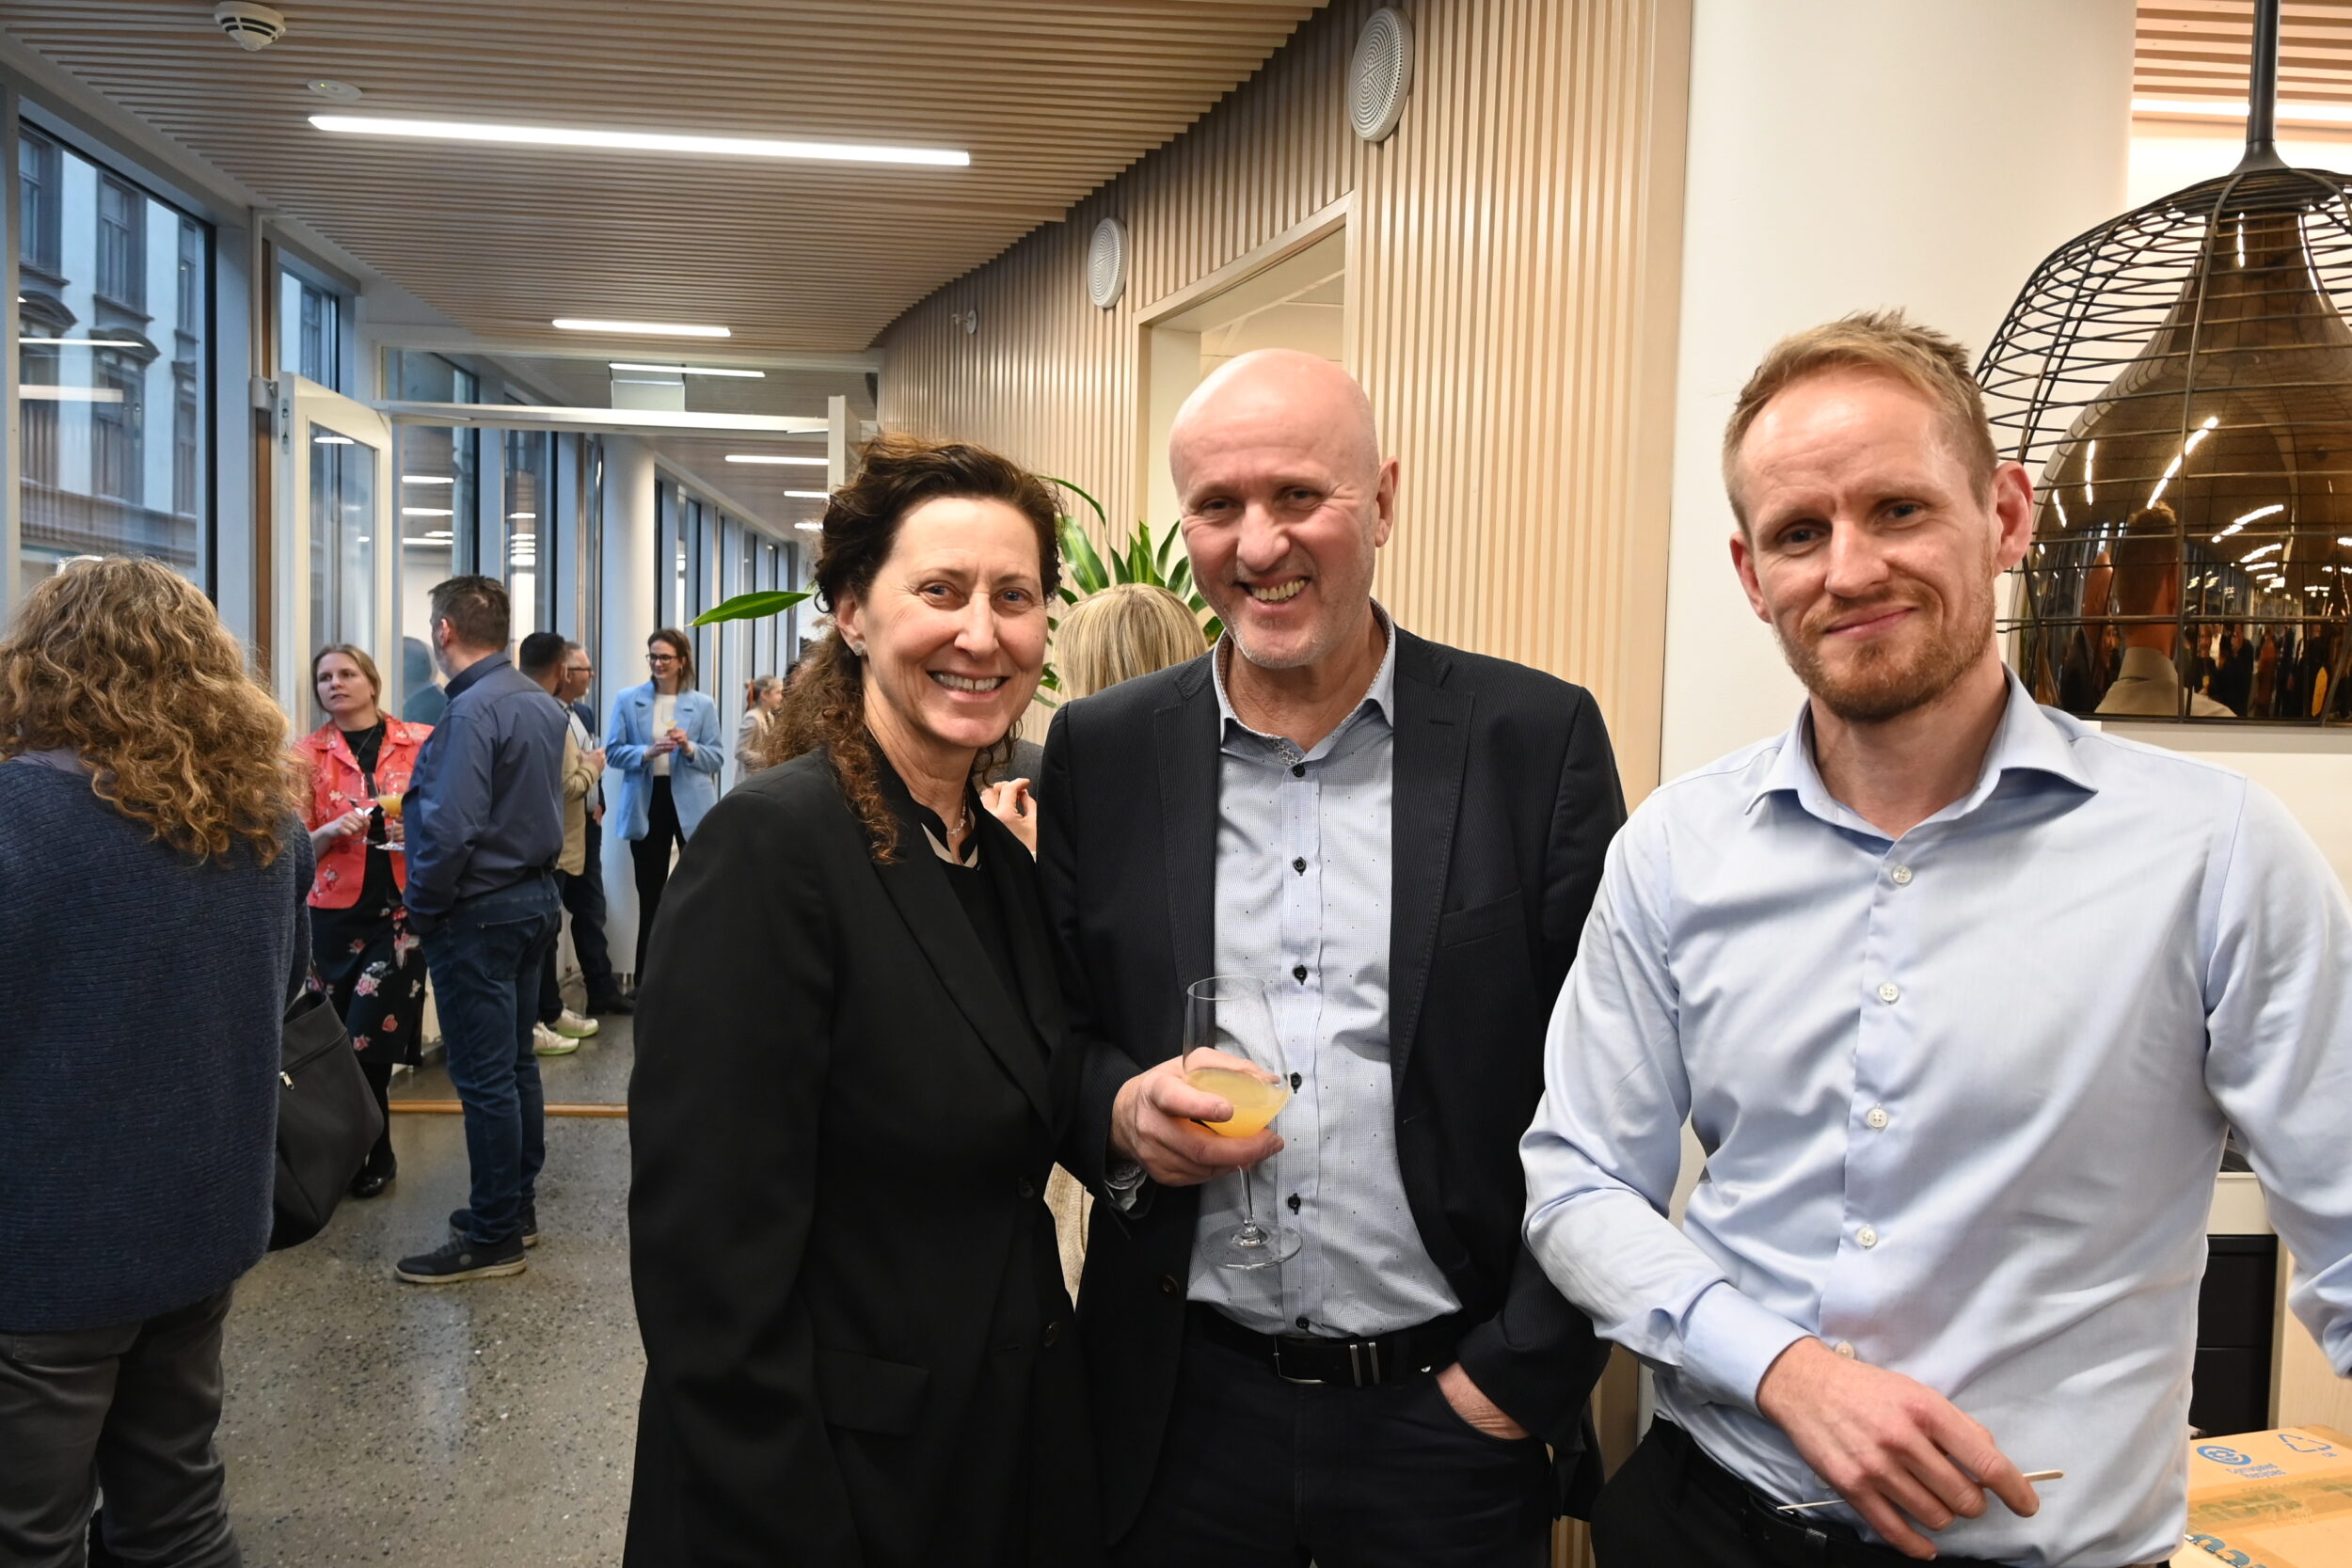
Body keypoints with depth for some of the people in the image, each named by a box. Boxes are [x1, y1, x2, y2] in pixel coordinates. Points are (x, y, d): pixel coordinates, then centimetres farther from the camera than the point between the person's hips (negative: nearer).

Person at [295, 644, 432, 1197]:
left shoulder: (422, 742, 1)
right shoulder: (308, 754, 4)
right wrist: (334, 830, -16)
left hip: (403, 908, -2)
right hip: (337, 912, 2)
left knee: (367, 1036, -7)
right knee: (345, 1038, 5)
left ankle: (370, 1155, 12)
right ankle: (374, 1153, 23)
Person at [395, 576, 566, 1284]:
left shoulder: (472, 710, -20)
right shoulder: (540, 703, 9)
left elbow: (452, 827, -26)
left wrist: (423, 907, -14)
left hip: (479, 913, -9)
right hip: (535, 896, 9)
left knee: (484, 1077, -2)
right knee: (516, 1062, 17)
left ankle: (492, 1237, 6)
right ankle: (518, 1205, 29)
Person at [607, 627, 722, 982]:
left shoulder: (703, 705, 3)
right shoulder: (628, 700, 4)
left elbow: (717, 758, 1)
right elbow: (613, 751, 0)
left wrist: (690, 748, -18)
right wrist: (646, 752, -17)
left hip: (691, 805, -1)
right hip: (648, 804, 1)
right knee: (650, 896, 9)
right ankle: (647, 981, 18)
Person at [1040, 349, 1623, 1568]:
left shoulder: (1539, 737, -6)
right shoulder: (1101, 752, 0)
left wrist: (1522, 1375, -7)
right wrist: (1121, 1112, -13)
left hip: (1450, 1409, -1)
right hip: (1184, 1409, 2)